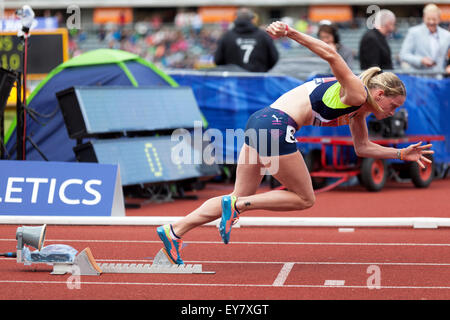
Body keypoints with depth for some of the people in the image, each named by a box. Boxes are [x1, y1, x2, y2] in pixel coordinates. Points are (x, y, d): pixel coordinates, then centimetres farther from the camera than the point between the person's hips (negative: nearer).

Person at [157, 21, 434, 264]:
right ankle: (236, 205, -4)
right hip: (276, 125, -10)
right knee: (305, 199, 4)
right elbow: (331, 55, -23)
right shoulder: (356, 94, -8)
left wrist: (401, 154, 30)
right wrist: (292, 34, -34)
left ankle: (174, 231, 7)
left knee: (240, 199, 12)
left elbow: (363, 147, 35)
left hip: (261, 122, 10)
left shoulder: (359, 110, 21)